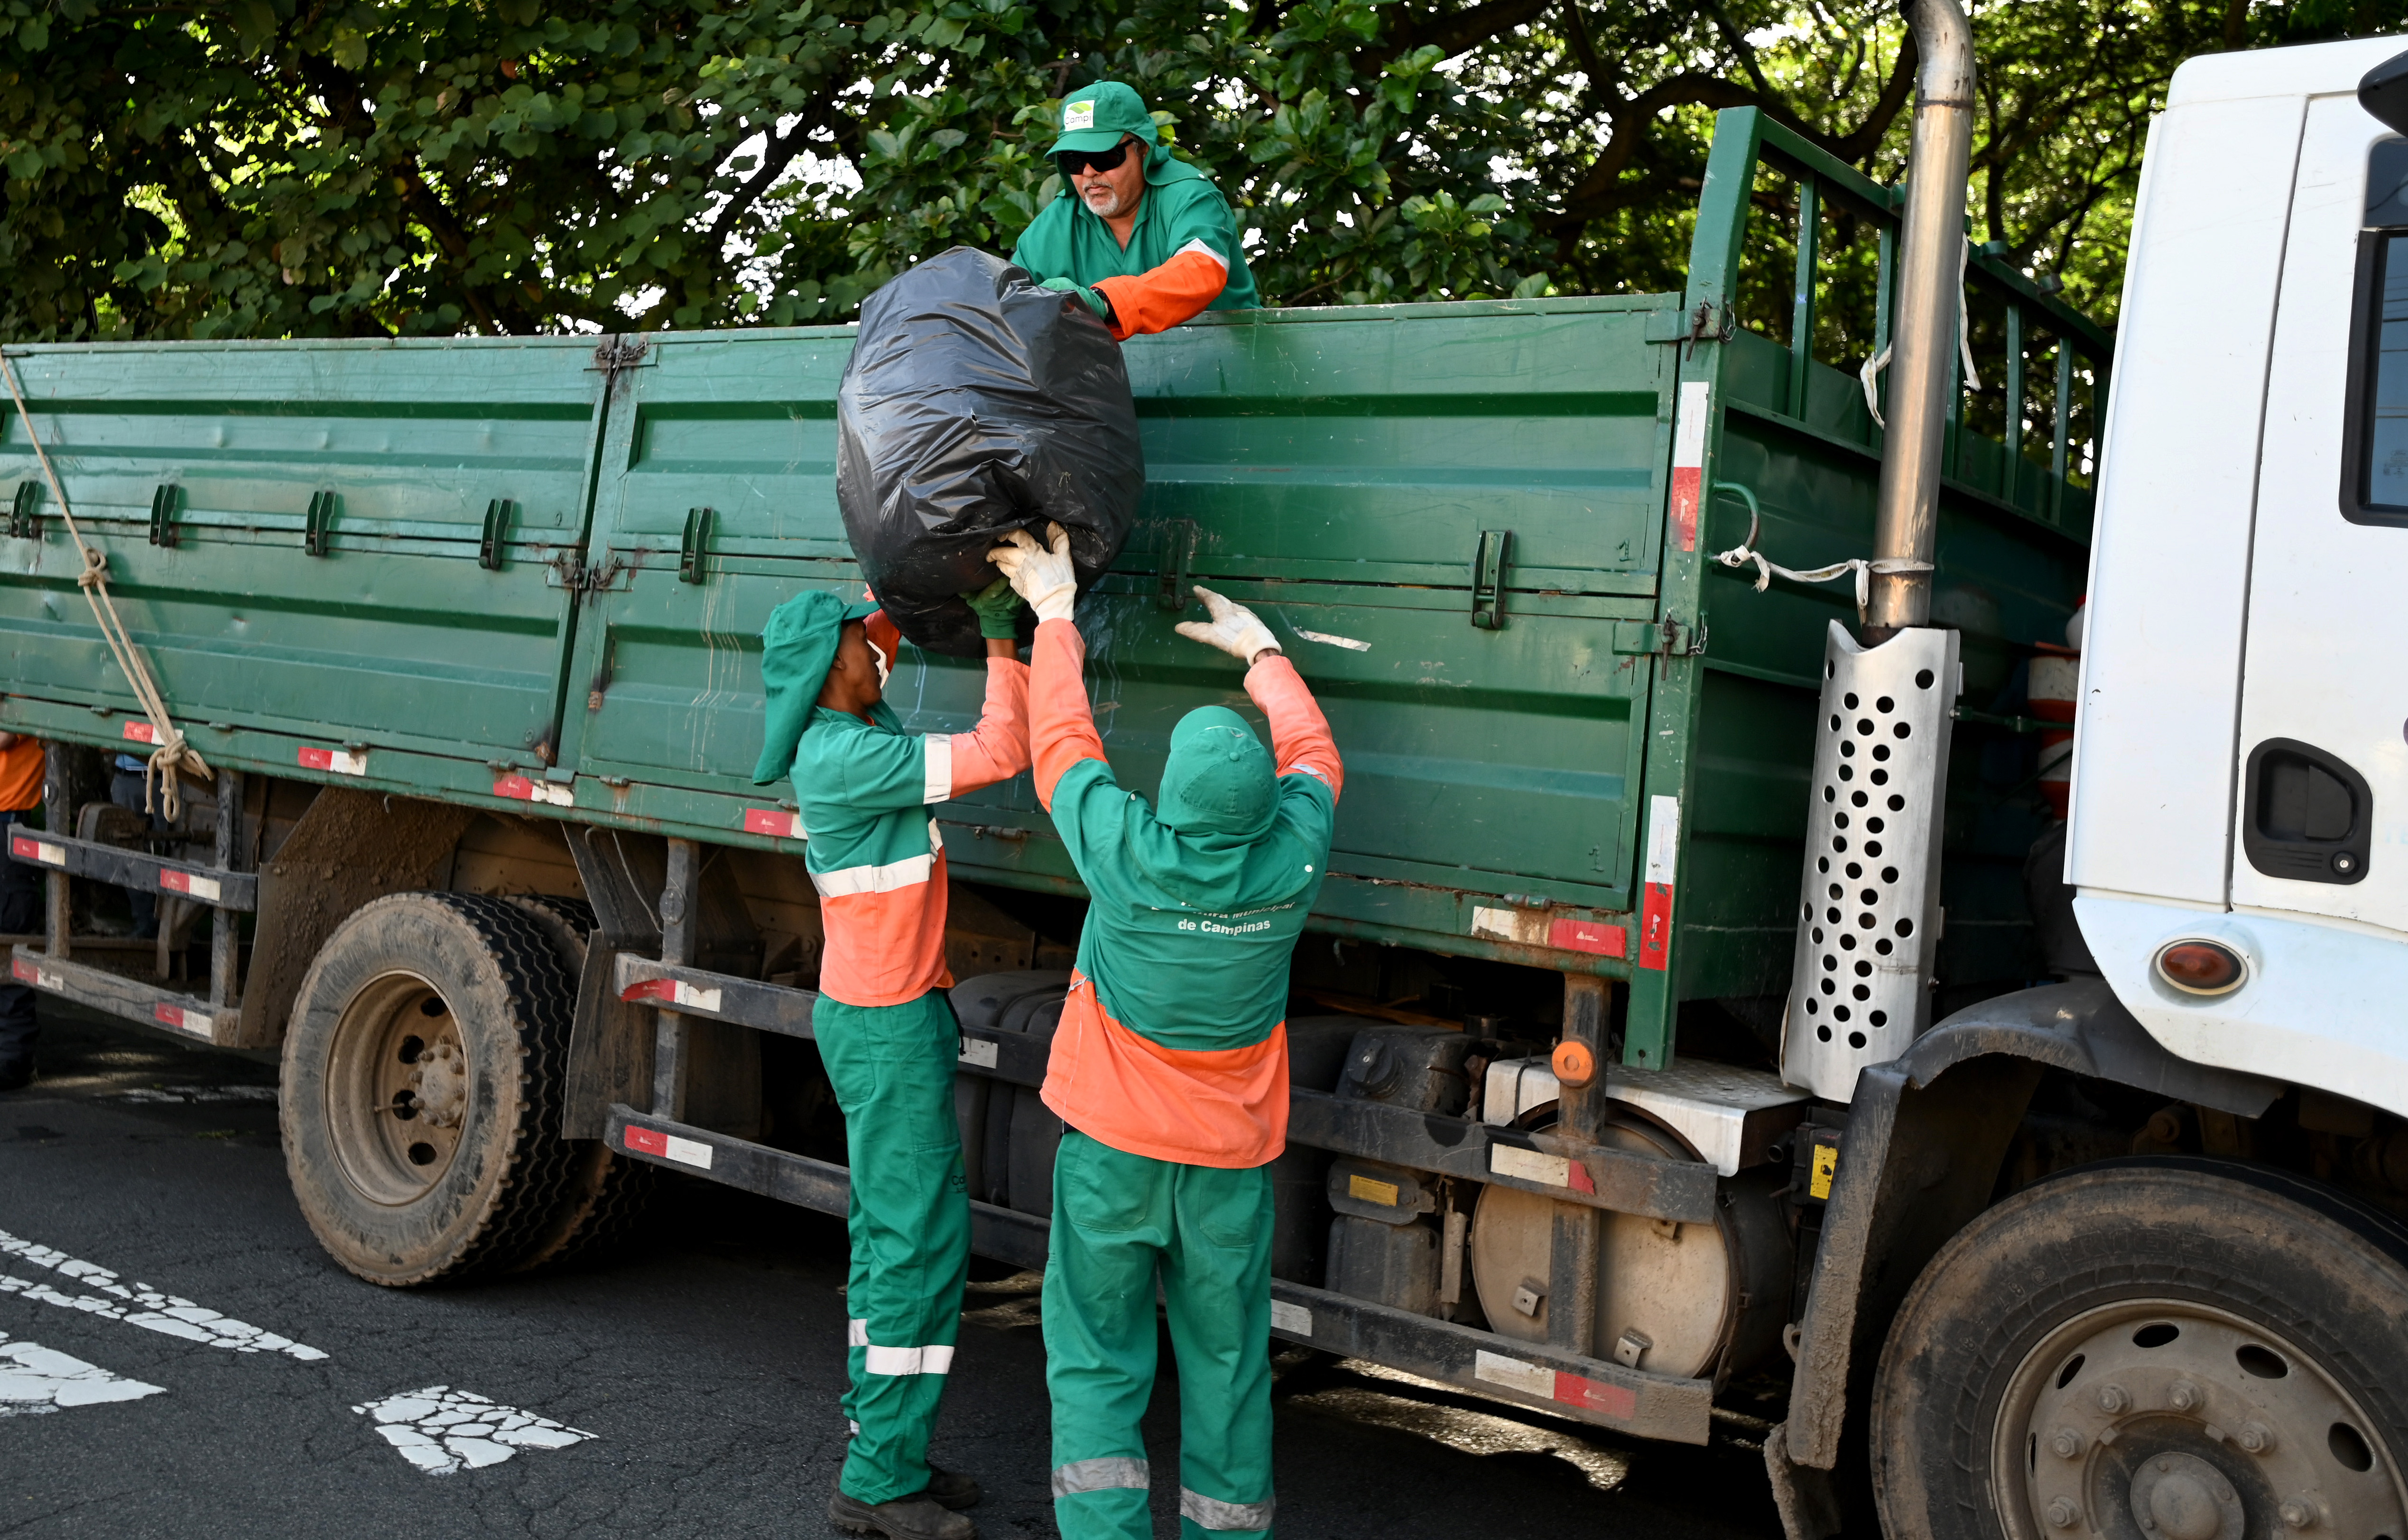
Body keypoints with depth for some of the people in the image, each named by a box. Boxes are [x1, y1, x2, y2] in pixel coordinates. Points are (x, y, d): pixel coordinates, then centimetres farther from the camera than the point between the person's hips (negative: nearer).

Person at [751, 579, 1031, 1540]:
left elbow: (886, 623, 28)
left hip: (881, 1017, 10)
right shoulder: (846, 758, -21)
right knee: (924, 1238, -7)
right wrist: (1004, 639, -15)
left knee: (889, 1232, 13)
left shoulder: (851, 733, 8)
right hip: (887, 1027, -10)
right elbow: (1001, 753, -22)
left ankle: (881, 1453, 21)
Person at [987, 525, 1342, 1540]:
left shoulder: (1125, 853, -18)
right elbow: (1313, 754, 10)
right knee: (1227, 1370, 13)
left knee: (1095, 1367, 7)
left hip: (1112, 1148, -2)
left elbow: (1061, 741, -1)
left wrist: (1054, 607, 12)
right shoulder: (1293, 861, -12)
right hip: (1233, 1159, 2)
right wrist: (1259, 649, 24)